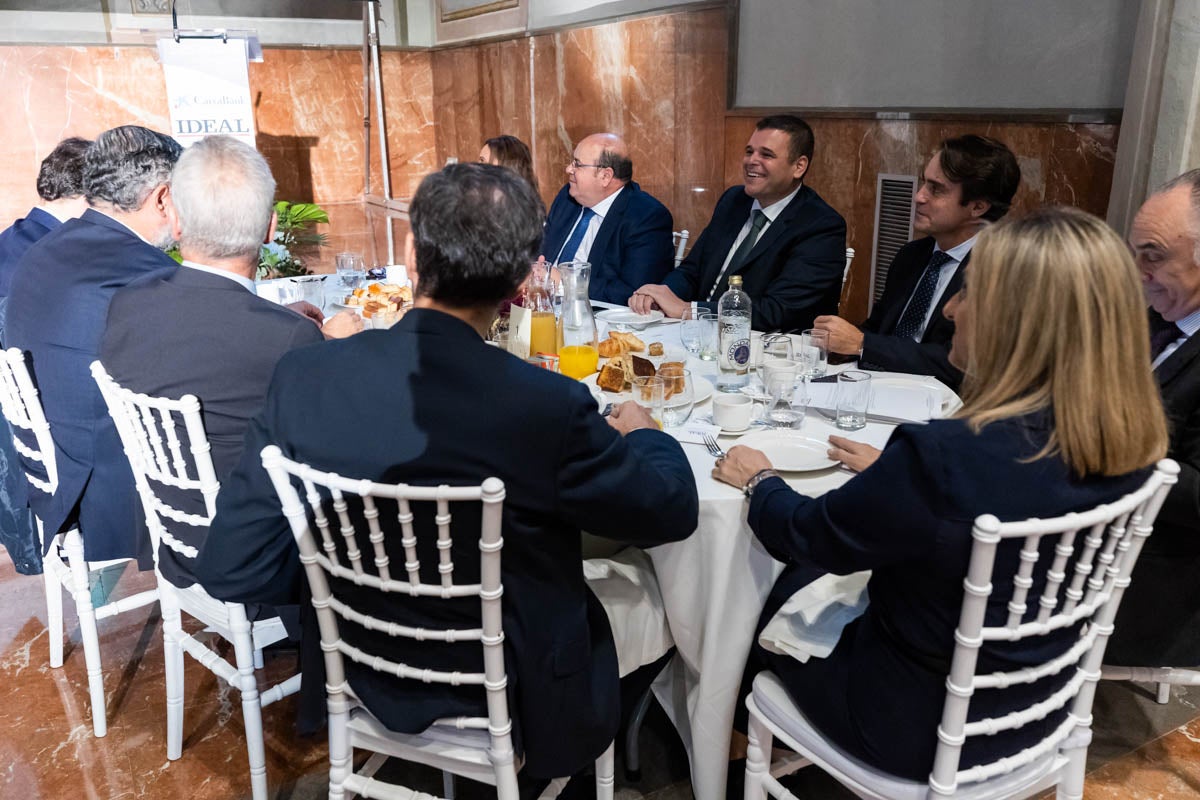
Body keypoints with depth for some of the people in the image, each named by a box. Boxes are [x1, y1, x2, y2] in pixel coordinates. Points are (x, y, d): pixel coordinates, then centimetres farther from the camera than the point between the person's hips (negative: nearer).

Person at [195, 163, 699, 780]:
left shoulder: (304, 376, -19)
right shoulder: (548, 406, -29)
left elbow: (230, 569, -13)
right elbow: (672, 511, -13)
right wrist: (645, 434, 8)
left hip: (366, 680, 4)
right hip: (507, 701, -3)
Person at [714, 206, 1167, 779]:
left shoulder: (944, 458, -37)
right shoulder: (1125, 446, -14)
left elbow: (806, 536, -19)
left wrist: (758, 480, -1)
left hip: (922, 737, -6)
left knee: (774, 596, 20)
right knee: (822, 581, 25)